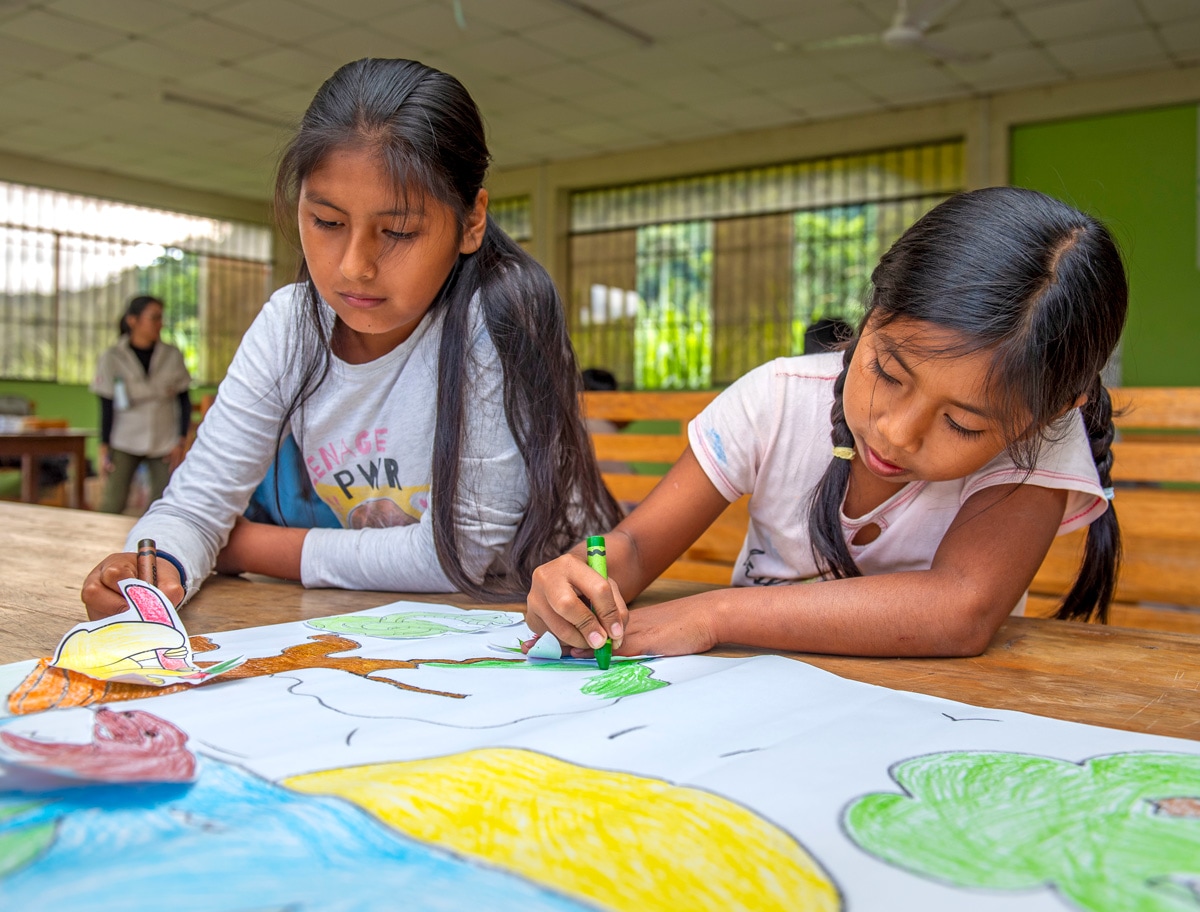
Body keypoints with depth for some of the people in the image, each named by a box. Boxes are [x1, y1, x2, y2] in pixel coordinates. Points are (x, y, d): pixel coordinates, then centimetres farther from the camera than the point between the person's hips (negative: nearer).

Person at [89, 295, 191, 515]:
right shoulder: (112, 358, -2)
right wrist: (104, 449, -2)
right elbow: (106, 407, 0)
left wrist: (181, 441, 0)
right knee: (112, 503, -6)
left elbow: (184, 401, 6)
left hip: (165, 444, 1)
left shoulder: (172, 356, 1)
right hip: (124, 443, -1)